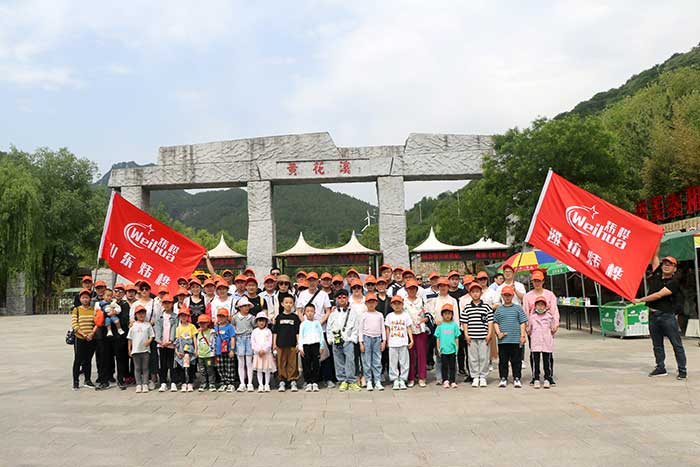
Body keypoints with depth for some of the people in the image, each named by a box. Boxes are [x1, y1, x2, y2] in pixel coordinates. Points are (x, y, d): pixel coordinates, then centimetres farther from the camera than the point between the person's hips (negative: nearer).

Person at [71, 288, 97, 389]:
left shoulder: (94, 310, 7)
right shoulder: (76, 310, 2)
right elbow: (74, 325, -6)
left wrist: (92, 333, -13)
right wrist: (84, 335, -13)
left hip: (91, 339, 2)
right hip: (80, 339, -2)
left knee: (88, 360, 10)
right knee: (78, 360, -1)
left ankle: (87, 380, 18)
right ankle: (76, 381, 6)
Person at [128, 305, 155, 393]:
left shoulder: (148, 325, 4)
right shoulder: (133, 325, 5)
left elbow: (151, 336, 5)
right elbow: (130, 338, 8)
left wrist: (149, 341, -16)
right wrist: (129, 349, 6)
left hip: (145, 349, -1)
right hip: (135, 350, 1)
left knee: (145, 368, 2)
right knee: (137, 368, 5)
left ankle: (145, 384, 4)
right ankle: (138, 385, 8)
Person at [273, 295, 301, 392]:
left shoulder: (295, 317, 4)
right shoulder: (279, 317, 7)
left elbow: (298, 332, 5)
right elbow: (275, 332, 9)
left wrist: (298, 343, -1)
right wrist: (274, 343, 4)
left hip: (292, 344, -1)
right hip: (281, 344, 1)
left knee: (292, 363, 0)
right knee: (281, 363, 4)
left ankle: (293, 381, 7)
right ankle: (282, 382, 12)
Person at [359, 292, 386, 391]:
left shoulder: (379, 315, 9)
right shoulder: (363, 315, 3)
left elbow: (382, 328, 12)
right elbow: (360, 329, 2)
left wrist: (384, 341, 5)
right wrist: (361, 342, -3)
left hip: (377, 338, 2)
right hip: (367, 338, -2)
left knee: (377, 361, 1)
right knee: (367, 361, 0)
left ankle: (377, 382, 4)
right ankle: (369, 382, 5)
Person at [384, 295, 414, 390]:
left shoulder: (406, 315, 4)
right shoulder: (389, 316, 7)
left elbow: (409, 328, 4)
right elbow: (387, 329, 9)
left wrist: (411, 340, -4)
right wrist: (387, 341, 5)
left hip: (403, 343, -1)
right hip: (392, 344, 1)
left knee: (404, 362, 2)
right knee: (393, 362, 3)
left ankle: (402, 380, 10)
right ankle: (395, 380, 10)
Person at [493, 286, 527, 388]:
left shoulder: (518, 308, 6)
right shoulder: (499, 309, 9)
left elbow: (522, 323, 4)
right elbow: (495, 322, 10)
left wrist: (522, 335, -2)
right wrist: (498, 332, -5)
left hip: (516, 339, -1)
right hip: (503, 340, 1)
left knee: (516, 360, 4)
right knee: (503, 361, 6)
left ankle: (517, 379, 12)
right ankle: (503, 379, 14)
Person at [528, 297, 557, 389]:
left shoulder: (549, 316, 6)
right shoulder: (532, 317, 7)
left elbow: (553, 328, 12)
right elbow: (529, 330, 14)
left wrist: (553, 331, 1)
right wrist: (529, 332, 3)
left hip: (547, 343, 0)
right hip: (535, 343, 0)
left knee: (547, 361, 3)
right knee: (536, 361, 1)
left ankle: (547, 379, 13)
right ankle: (536, 379, 8)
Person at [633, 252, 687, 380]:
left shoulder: (674, 282, -9)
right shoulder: (657, 274, 9)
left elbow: (659, 295, -16)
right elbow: (655, 255, 10)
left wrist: (640, 300, -13)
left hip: (667, 316, -6)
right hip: (653, 315, 6)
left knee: (676, 344, 0)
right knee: (657, 344, 11)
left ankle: (682, 370, 4)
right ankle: (660, 368, 20)